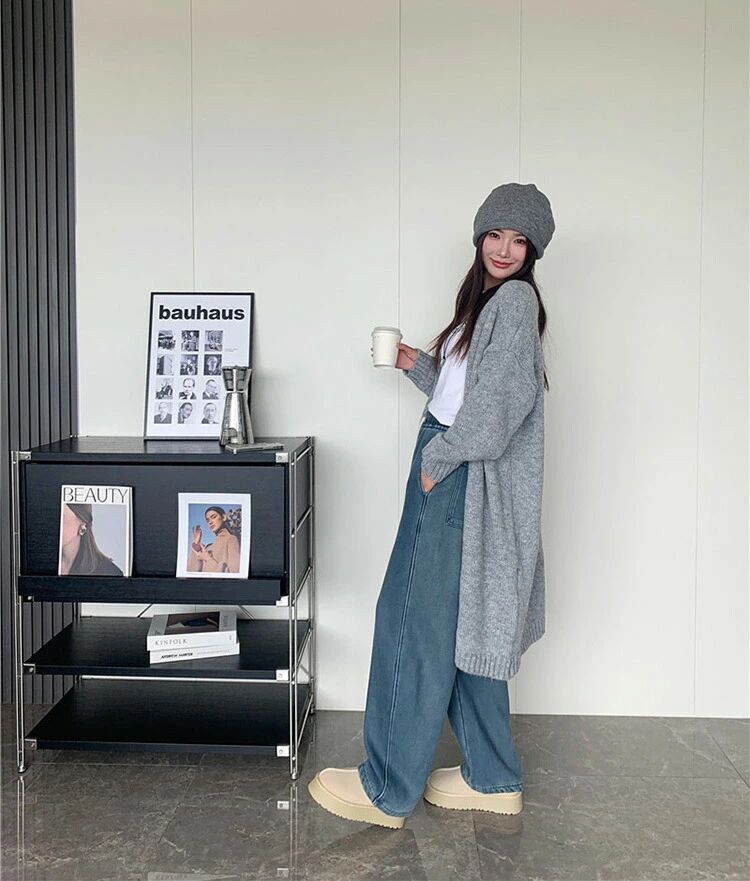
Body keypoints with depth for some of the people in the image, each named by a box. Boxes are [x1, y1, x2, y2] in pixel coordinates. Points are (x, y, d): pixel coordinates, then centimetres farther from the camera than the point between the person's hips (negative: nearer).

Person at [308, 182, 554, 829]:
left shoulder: (515, 300, -11)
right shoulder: (488, 301, 19)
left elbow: (496, 407, -20)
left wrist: (436, 459, -13)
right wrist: (417, 366, 13)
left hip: (463, 483, -10)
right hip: (452, 478, 10)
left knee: (417, 624, -6)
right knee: (464, 628, 13)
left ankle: (387, 790, 5)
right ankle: (492, 778, 23)